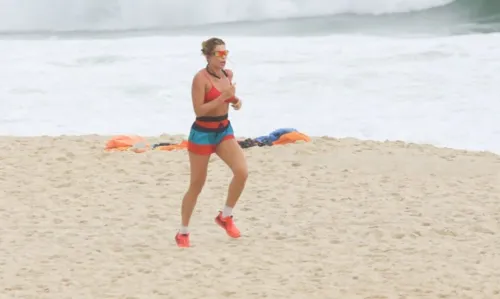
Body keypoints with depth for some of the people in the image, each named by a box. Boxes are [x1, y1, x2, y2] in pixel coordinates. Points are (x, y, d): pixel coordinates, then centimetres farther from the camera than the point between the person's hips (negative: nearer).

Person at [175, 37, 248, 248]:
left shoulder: (228, 74, 3)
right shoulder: (201, 78, -18)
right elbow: (199, 110, -22)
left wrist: (236, 101, -1)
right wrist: (224, 96, -27)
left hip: (224, 131, 6)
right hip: (203, 133, -6)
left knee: (242, 171, -16)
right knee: (196, 185, 3)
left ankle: (225, 216, 4)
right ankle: (183, 232, 19)